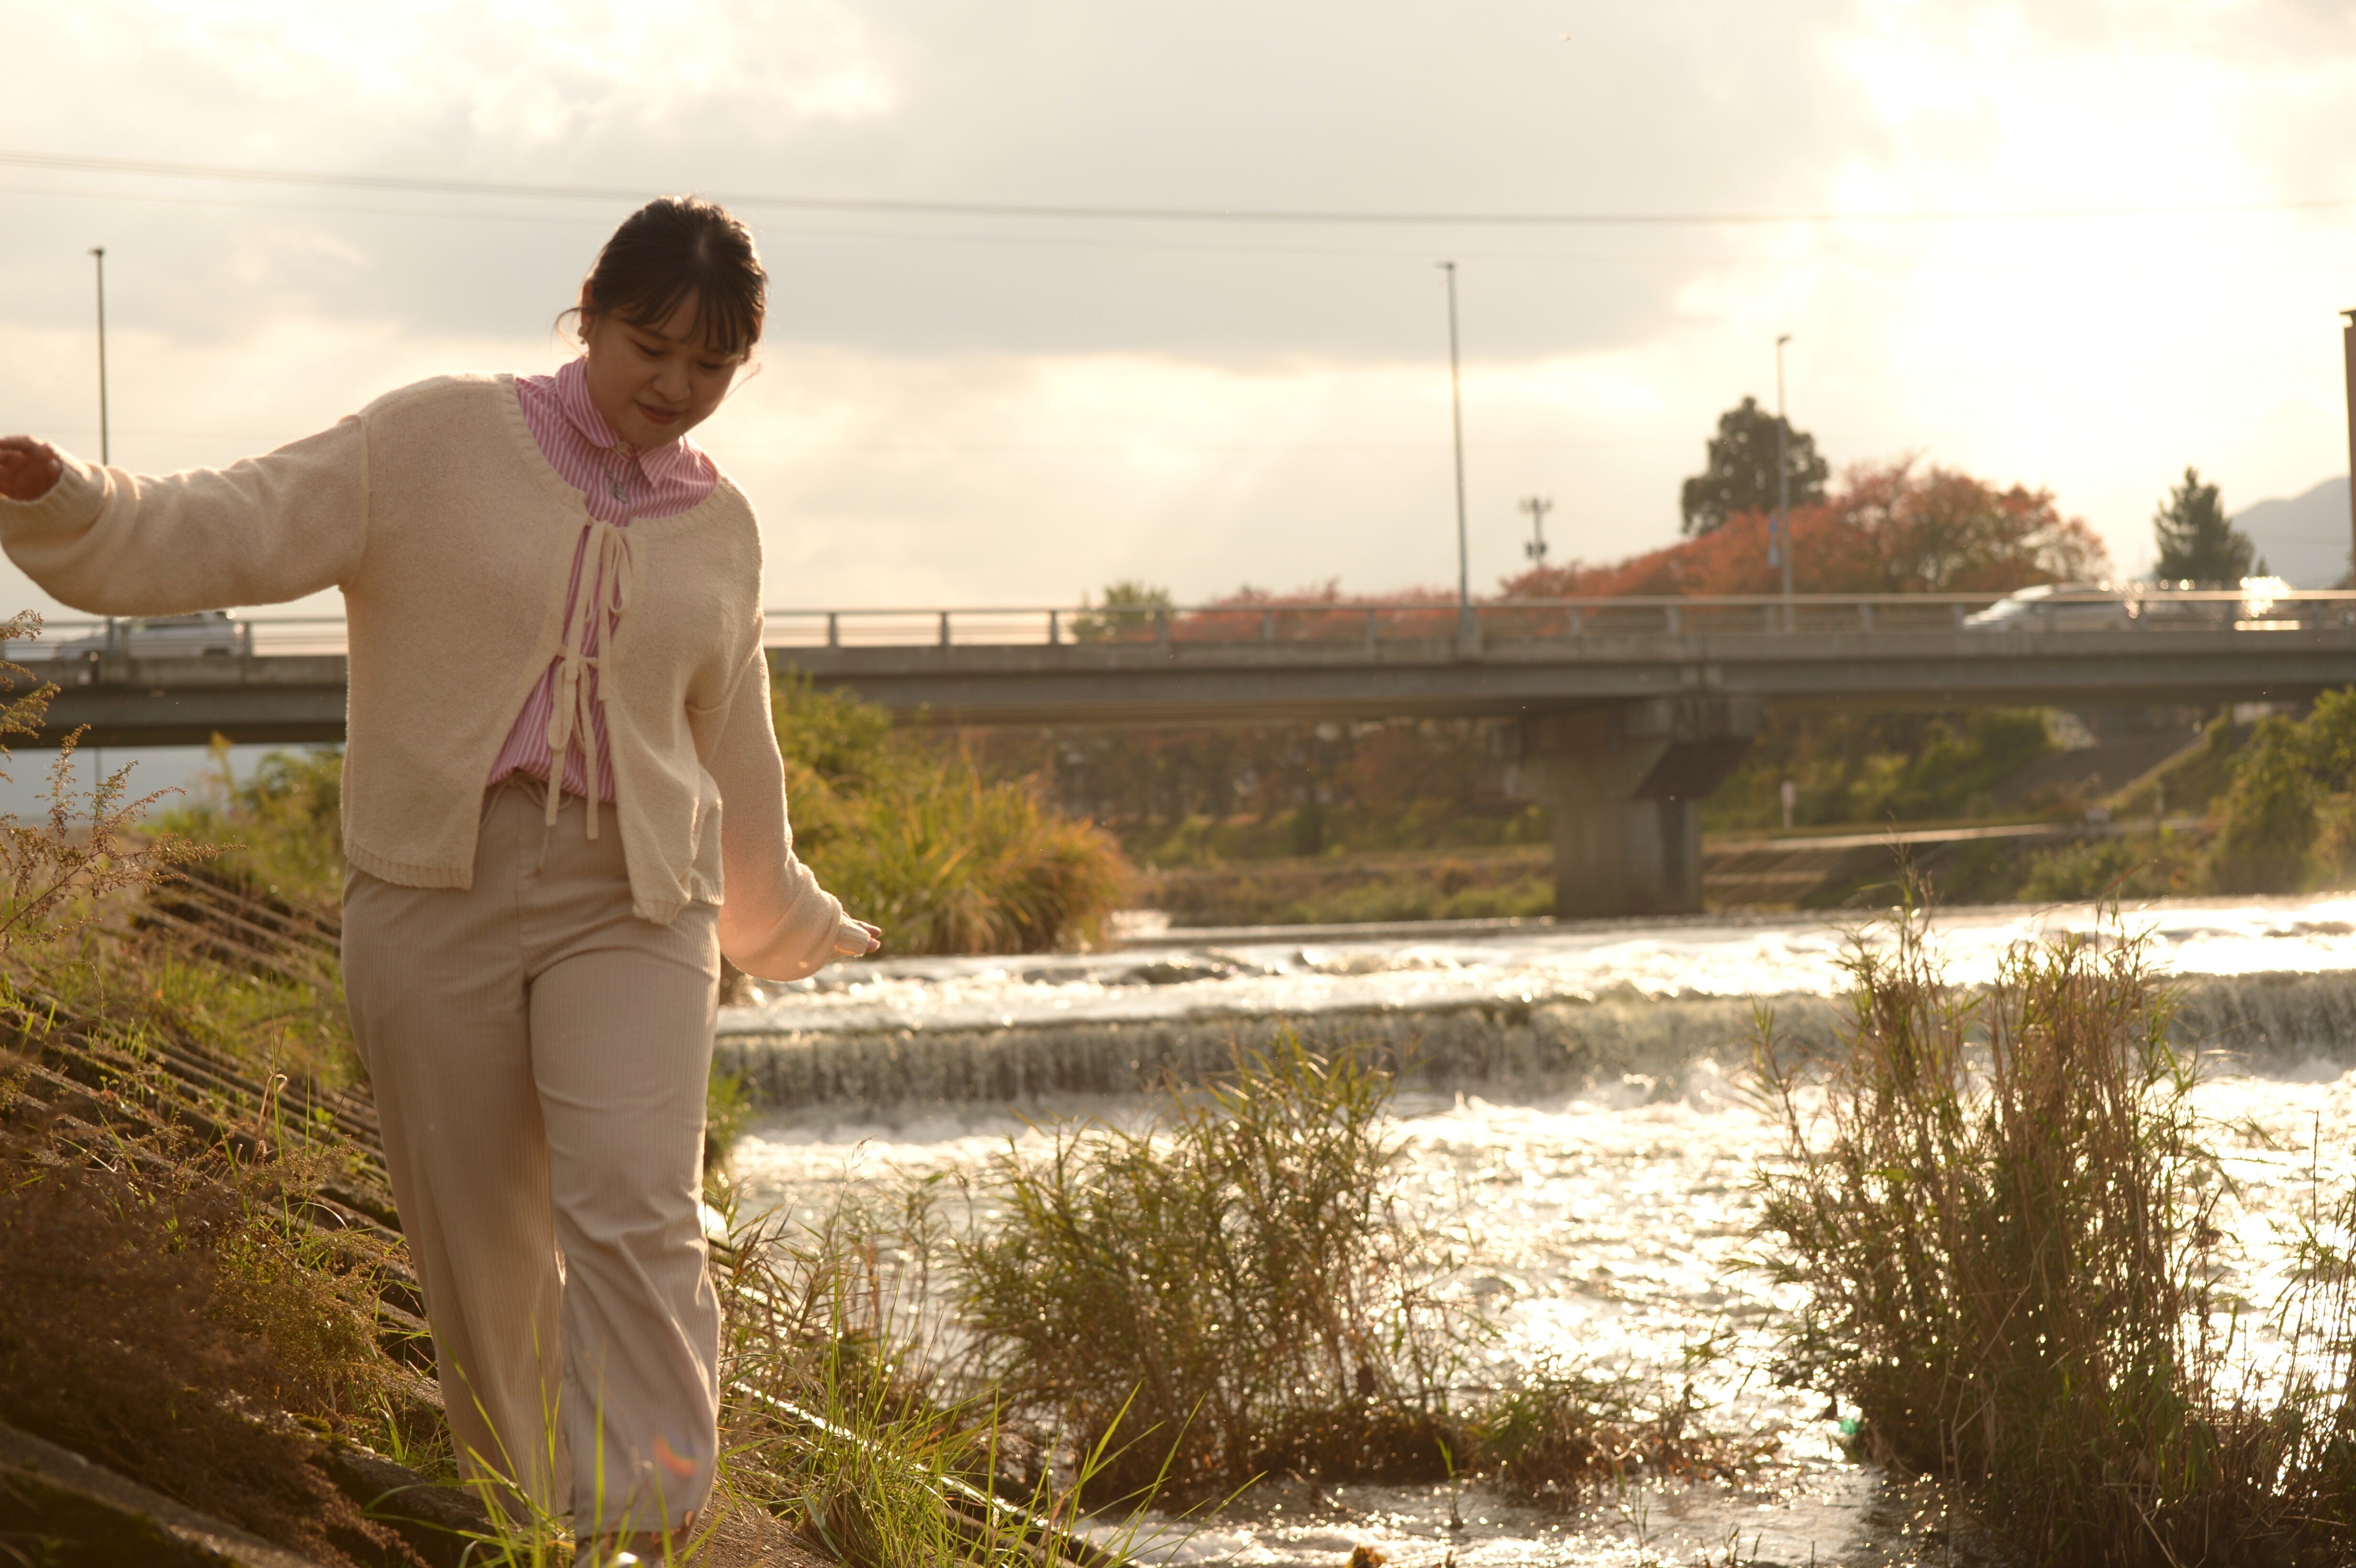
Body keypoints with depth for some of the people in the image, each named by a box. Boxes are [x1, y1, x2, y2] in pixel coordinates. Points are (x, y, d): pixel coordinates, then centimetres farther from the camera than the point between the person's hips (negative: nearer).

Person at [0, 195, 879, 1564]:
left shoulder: (718, 529, 13)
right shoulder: (435, 446, 2)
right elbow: (227, 531, -7)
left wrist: (788, 924, 37)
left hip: (630, 903, 1)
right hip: (435, 892, -1)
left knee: (634, 1213, -18)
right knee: (481, 1253, 3)